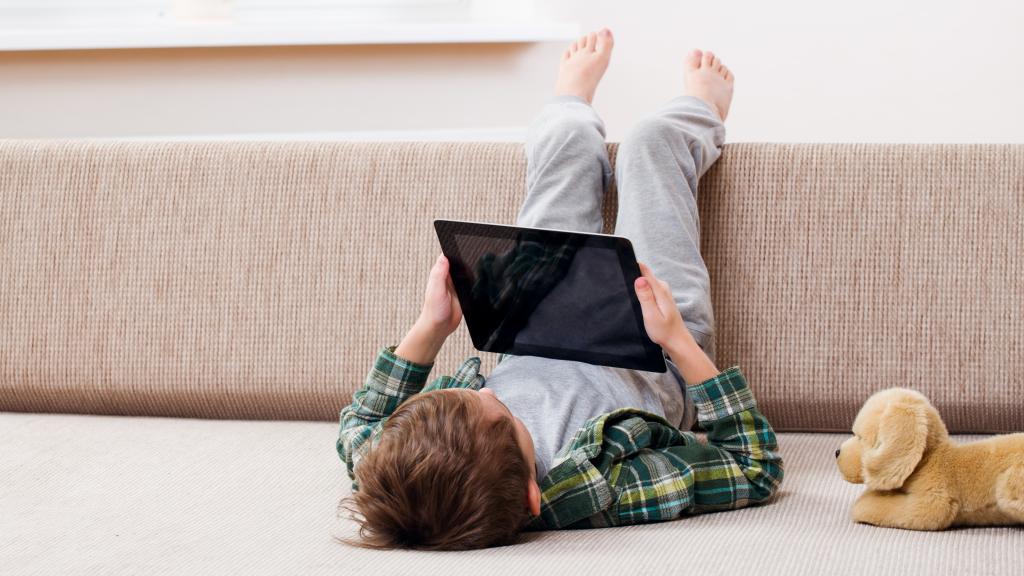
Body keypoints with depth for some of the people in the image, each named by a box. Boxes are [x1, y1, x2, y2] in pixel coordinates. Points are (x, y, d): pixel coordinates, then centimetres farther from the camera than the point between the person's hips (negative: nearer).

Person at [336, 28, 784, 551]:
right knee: (652, 139, 8)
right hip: (658, 366, -3)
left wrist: (429, 330, -23)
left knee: (569, 138, 16)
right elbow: (757, 468, -34)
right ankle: (700, 114, 51)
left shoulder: (394, 474, -42)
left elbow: (359, 426, -14)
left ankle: (570, 105, 59)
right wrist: (680, 342, -40)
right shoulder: (604, 496, -51)